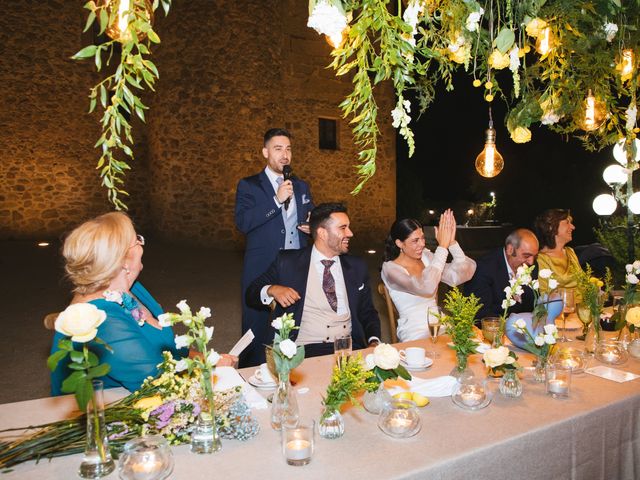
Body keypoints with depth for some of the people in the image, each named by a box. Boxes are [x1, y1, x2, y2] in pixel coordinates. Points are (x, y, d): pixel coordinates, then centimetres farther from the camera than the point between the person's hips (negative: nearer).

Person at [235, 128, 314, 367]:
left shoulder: (301, 186, 14)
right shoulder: (248, 185, -1)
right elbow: (242, 222, -15)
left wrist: (312, 226, 1)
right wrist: (277, 200, -20)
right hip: (262, 271, -4)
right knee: (257, 330, 5)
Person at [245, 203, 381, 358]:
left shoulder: (357, 267, 14)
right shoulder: (287, 262, 5)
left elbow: (368, 312, 17)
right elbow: (251, 294, 10)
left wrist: (374, 342, -3)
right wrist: (272, 290, -13)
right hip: (302, 350, -3)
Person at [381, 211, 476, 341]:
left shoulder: (426, 256, 5)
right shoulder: (390, 268, -12)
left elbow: (459, 276, -4)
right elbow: (426, 288, -29)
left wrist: (452, 242, -14)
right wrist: (442, 246, -24)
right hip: (415, 332, -6)